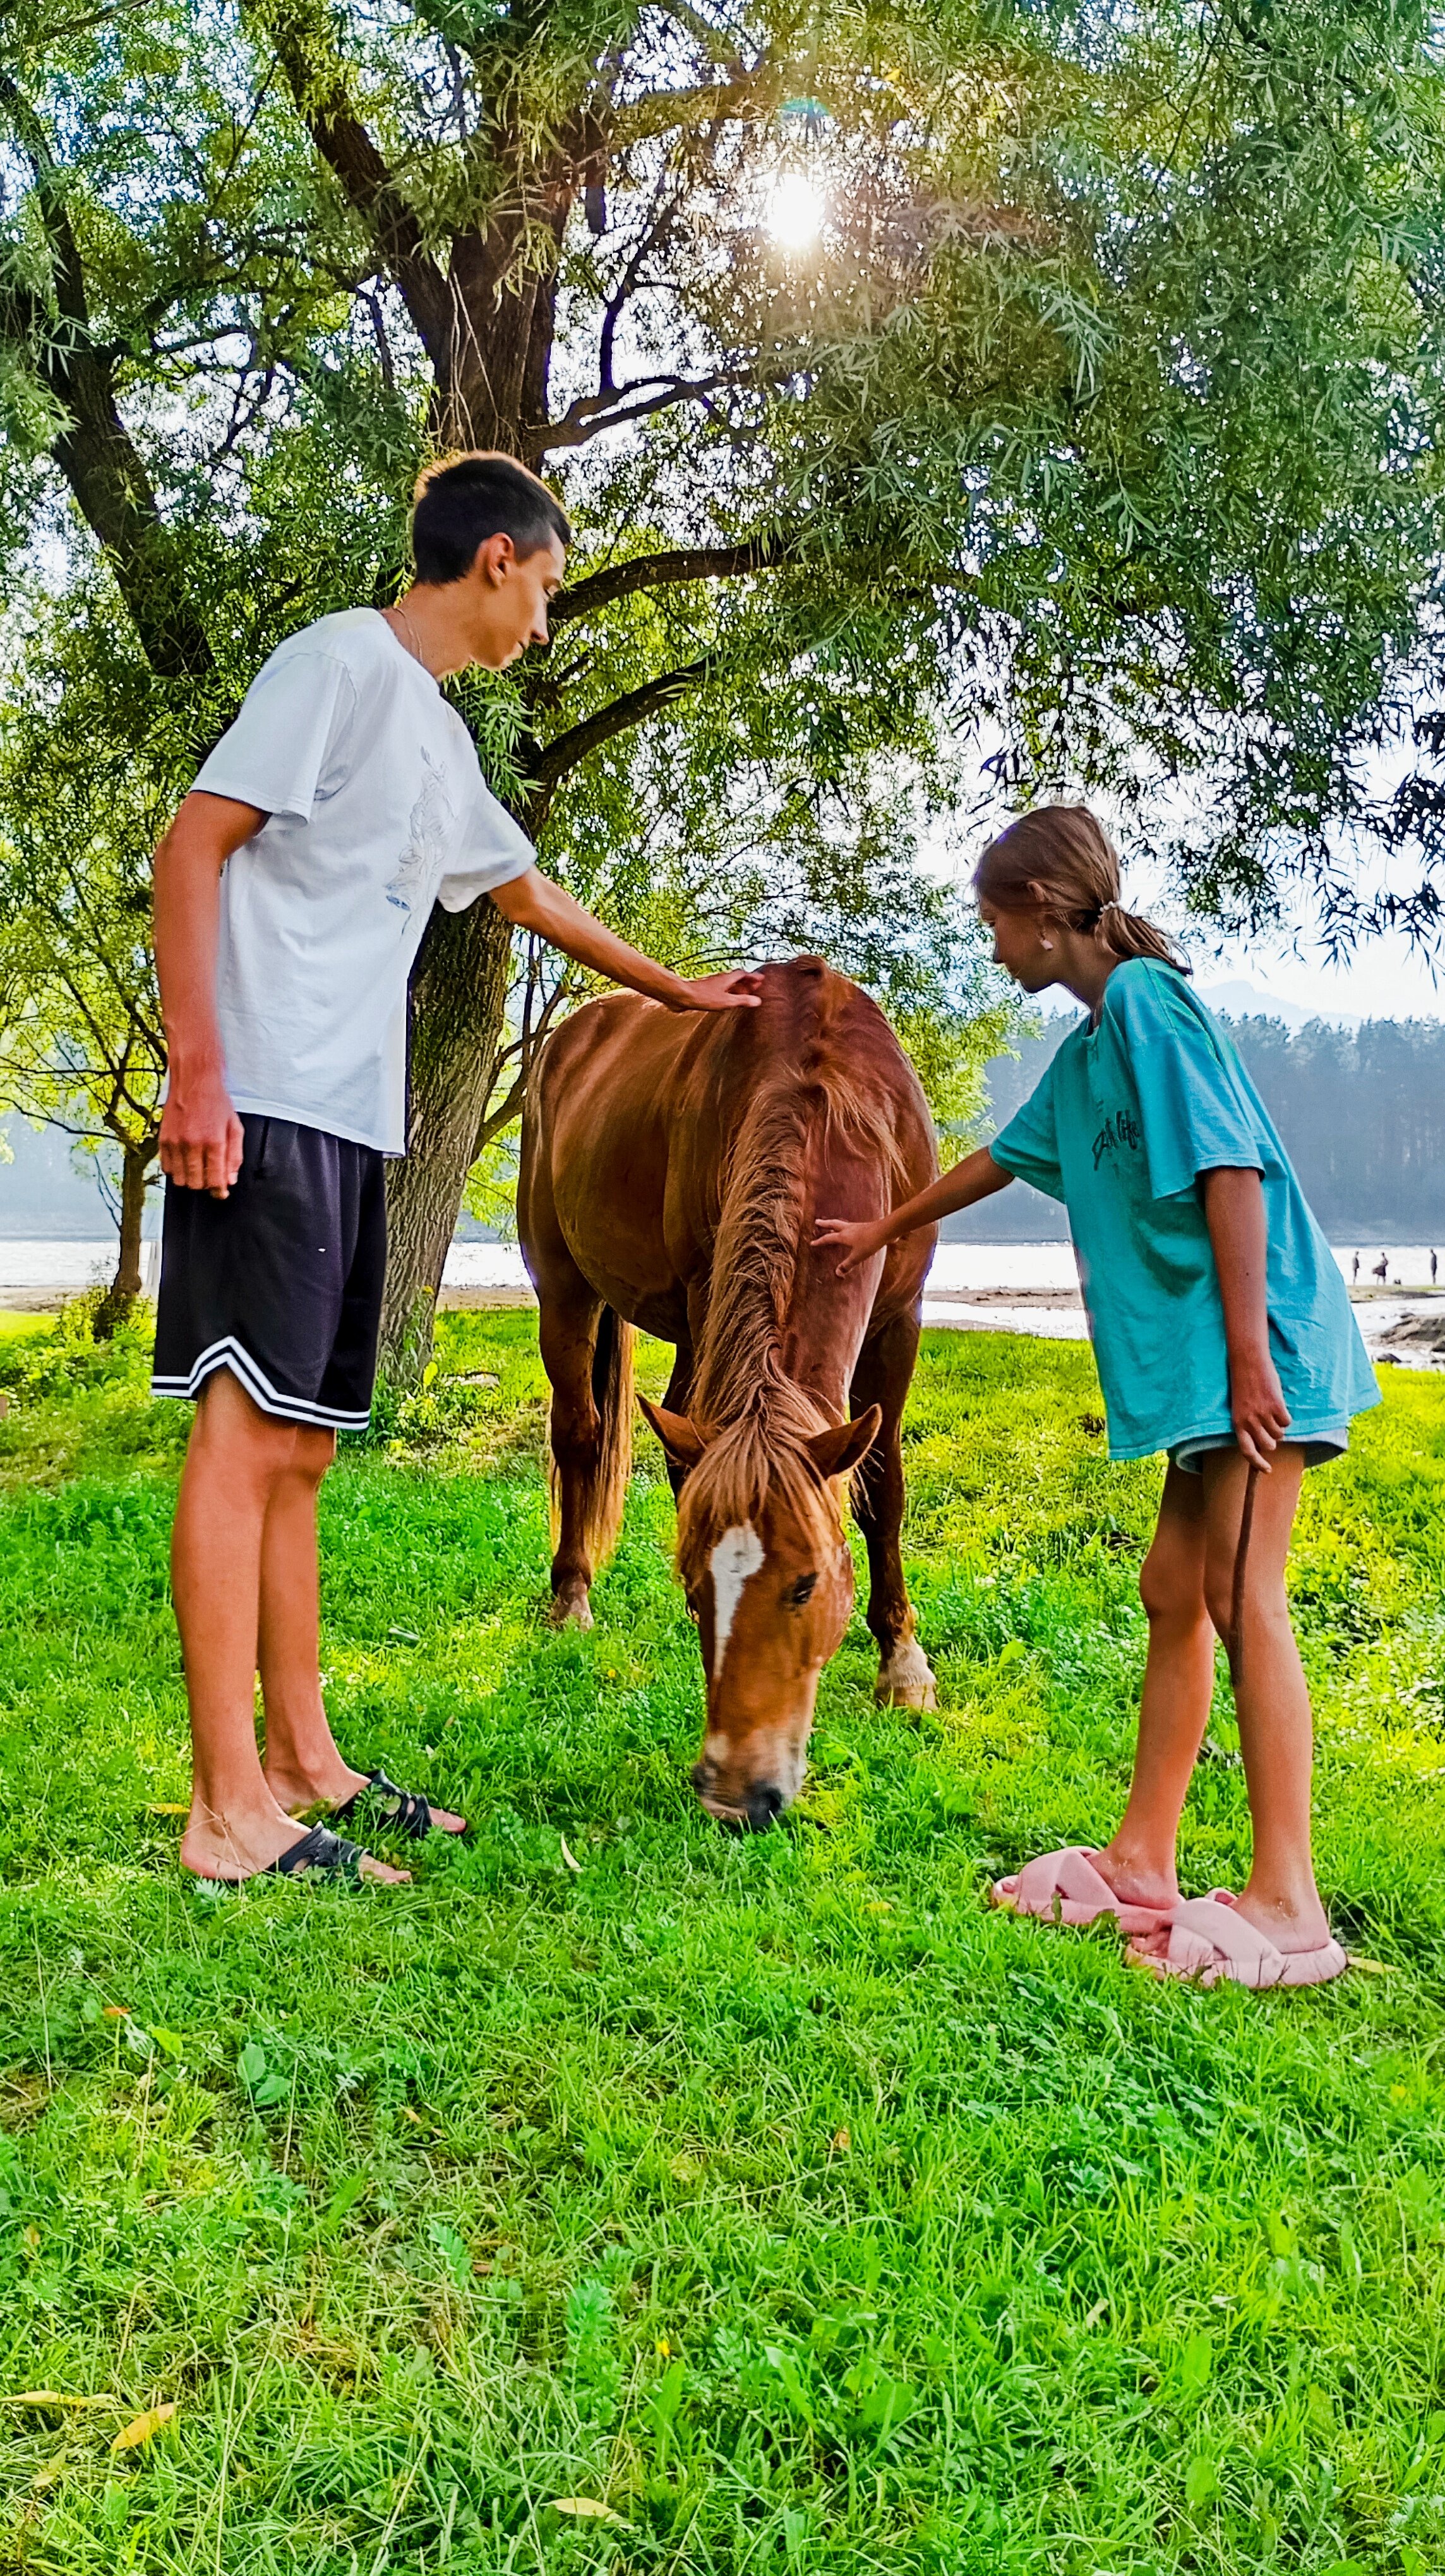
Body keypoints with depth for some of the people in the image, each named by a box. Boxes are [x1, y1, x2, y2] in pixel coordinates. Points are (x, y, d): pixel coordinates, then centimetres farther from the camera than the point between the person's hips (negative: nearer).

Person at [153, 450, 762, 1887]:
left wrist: (675, 989, 46)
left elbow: (524, 890, 37)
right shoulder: (341, 662, -3)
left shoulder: (438, 733, 23)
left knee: (298, 1444, 10)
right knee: (248, 1431, -10)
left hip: (351, 1122, 9)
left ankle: (301, 1761, 17)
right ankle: (229, 1812, -8)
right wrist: (197, 1066, -19)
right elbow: (192, 848, -10)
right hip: (268, 1110, -9)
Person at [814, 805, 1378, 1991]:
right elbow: (1006, 1157, 34)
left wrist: (1249, 1354, -23)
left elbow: (1231, 1168, -18)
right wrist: (885, 1231, 47)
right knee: (1174, 1592, 11)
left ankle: (1288, 1901, -6)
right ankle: (1143, 1860, 20)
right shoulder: (1090, 1045, 19)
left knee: (1241, 1594, -10)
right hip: (1194, 1355, 10)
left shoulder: (1145, 994, -10)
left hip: (1257, 1333, -10)